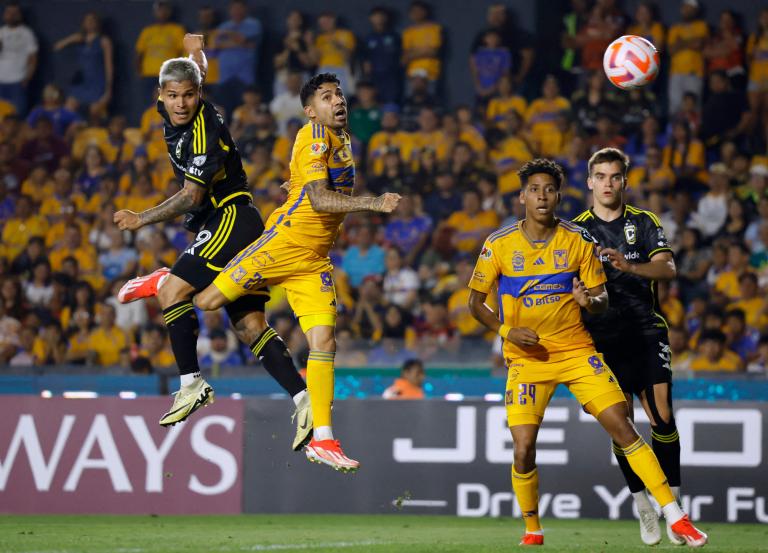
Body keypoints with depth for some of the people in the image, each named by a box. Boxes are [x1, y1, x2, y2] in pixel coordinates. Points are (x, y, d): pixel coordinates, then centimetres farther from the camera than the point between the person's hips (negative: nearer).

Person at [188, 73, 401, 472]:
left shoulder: (344, 138, 15)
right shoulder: (315, 136, -12)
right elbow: (319, 199, -24)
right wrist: (372, 203, -31)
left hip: (314, 260, 7)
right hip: (282, 244, -7)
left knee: (324, 341, -3)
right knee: (207, 301, -5)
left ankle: (322, 440, -3)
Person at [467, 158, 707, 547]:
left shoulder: (579, 240, -1)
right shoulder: (498, 245, -4)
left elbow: (602, 301, 4)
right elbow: (476, 303, 3)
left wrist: (590, 300, -21)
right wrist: (508, 330, -14)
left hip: (577, 350, 1)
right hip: (526, 357, 0)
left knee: (622, 427, -11)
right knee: (523, 450, -12)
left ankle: (674, 515, -6)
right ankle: (532, 531, 12)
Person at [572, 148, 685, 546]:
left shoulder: (645, 223, 7)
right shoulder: (576, 230, 8)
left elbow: (668, 269, -7)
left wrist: (629, 266, -25)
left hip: (646, 331, -1)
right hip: (603, 340, 1)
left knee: (662, 417, -12)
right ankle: (643, 507, 9)